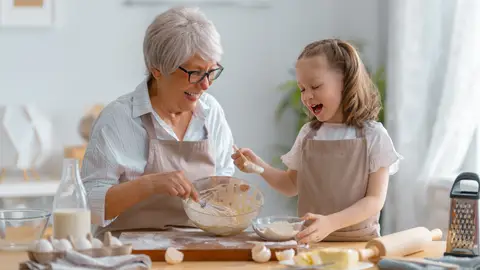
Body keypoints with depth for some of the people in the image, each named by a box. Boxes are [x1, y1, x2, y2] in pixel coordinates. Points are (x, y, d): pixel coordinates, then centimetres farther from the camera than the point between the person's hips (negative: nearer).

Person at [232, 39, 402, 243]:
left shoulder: (372, 136, -2)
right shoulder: (308, 134, 11)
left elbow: (375, 199, -6)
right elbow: (292, 184, 23)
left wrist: (331, 223, -20)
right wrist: (258, 165, 6)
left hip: (358, 241, -3)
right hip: (311, 239, 3)